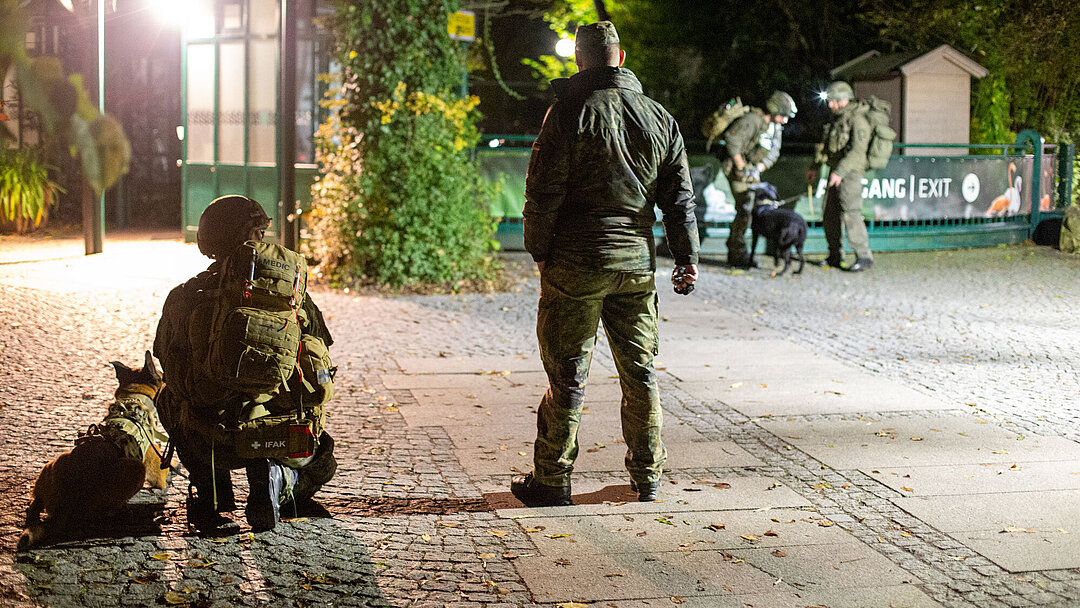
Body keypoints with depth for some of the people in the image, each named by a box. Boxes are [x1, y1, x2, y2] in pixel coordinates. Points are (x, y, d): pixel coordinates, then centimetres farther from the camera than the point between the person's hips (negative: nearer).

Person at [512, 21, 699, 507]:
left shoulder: (570, 112, -8)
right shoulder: (660, 118, 8)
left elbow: (543, 190, -10)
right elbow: (680, 197, 10)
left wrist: (539, 248, 1)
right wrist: (687, 258, 15)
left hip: (576, 265, -4)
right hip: (637, 263, 4)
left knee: (567, 376, 2)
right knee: (640, 372, 13)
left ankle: (552, 481, 8)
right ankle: (647, 477, 21)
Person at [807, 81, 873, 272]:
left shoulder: (857, 120, -15)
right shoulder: (837, 118, 14)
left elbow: (857, 151, -26)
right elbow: (825, 144, 24)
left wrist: (839, 172, -33)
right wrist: (815, 167, 23)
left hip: (850, 174, -9)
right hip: (836, 172, 9)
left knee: (851, 214, -17)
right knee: (830, 215, 11)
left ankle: (864, 258, -15)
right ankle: (835, 257, 21)